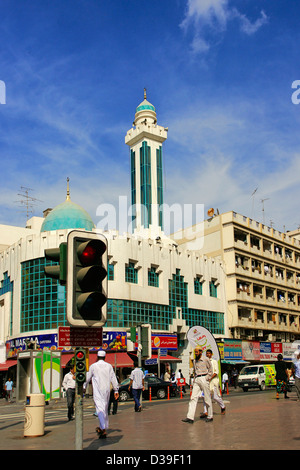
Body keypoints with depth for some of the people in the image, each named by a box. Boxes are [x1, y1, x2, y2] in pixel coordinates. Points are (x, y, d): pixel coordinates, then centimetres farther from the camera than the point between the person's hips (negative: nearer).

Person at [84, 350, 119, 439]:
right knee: (105, 408, 17)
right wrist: (116, 390, 11)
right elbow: (113, 379, 6)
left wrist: (83, 387, 23)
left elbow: (87, 378, 8)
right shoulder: (109, 366, 6)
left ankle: (103, 430, -23)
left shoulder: (93, 366, -1)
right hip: (107, 390, 4)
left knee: (100, 409, -11)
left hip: (97, 391, -4)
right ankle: (102, 427, 26)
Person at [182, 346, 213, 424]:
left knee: (207, 399, 1)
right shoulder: (195, 361, 15)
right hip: (196, 380, 5)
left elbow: (210, 369, 1)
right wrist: (195, 378, 13)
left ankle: (210, 416, 14)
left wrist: (207, 378, -6)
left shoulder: (206, 359, -1)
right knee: (193, 398, -5)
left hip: (204, 379, -5)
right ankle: (190, 417, -11)